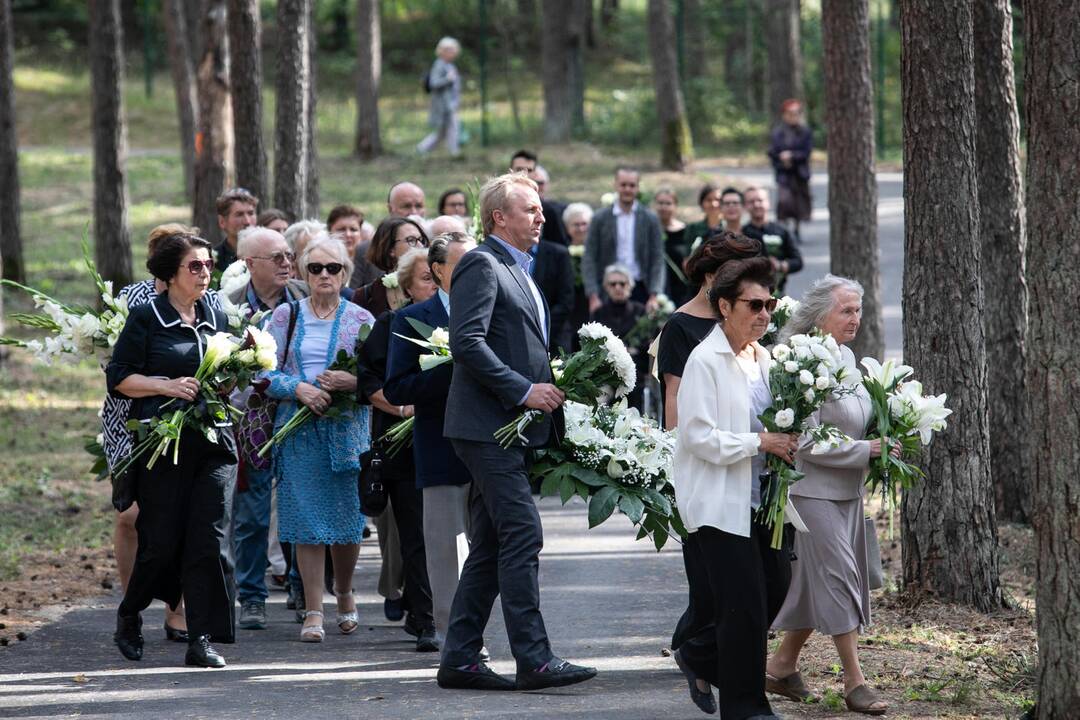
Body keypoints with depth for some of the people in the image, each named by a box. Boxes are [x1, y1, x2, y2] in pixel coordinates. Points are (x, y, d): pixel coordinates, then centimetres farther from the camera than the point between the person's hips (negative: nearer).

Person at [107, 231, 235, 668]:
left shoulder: (217, 318, 14)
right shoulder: (146, 319, -1)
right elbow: (119, 378, -4)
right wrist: (168, 386, -16)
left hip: (214, 442, 4)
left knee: (208, 539, -5)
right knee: (161, 541, -2)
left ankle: (201, 641, -4)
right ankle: (129, 615, 25)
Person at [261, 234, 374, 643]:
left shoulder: (361, 319, 6)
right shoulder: (285, 316, 7)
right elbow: (265, 373, 3)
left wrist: (354, 383, -17)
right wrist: (299, 388, -14)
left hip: (348, 429, 0)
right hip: (299, 429, 0)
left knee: (347, 519, 2)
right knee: (306, 521, -3)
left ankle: (344, 593, 27)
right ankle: (313, 612, 1)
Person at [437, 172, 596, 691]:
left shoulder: (519, 272, 22)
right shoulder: (482, 265, -9)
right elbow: (467, 341, -20)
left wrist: (547, 387, 12)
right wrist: (524, 390, -20)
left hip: (513, 427, 10)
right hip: (490, 425, -10)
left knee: (490, 547, 9)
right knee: (523, 536, -13)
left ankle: (460, 659, 12)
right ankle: (533, 659, -15)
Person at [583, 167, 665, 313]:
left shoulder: (650, 220, 5)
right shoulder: (601, 219, 3)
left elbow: (657, 260, 4)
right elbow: (589, 260, 2)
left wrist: (654, 297, -6)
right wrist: (593, 297, -7)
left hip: (640, 290, 0)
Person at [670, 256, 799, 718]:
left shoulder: (763, 359, 12)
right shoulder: (705, 361, -12)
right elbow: (698, 436, -17)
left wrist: (785, 441, 6)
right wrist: (759, 443, -21)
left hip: (759, 501, 8)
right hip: (720, 502, -8)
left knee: (775, 587, 9)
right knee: (745, 604, -6)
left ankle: (699, 658, 29)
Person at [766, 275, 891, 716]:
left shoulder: (845, 356, 9)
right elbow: (806, 442, -21)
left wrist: (881, 444, 6)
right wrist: (867, 451, -18)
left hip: (847, 490, 9)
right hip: (813, 489, -9)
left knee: (817, 581, 12)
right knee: (838, 577, -7)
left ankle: (782, 667, 24)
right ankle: (854, 682, -4)